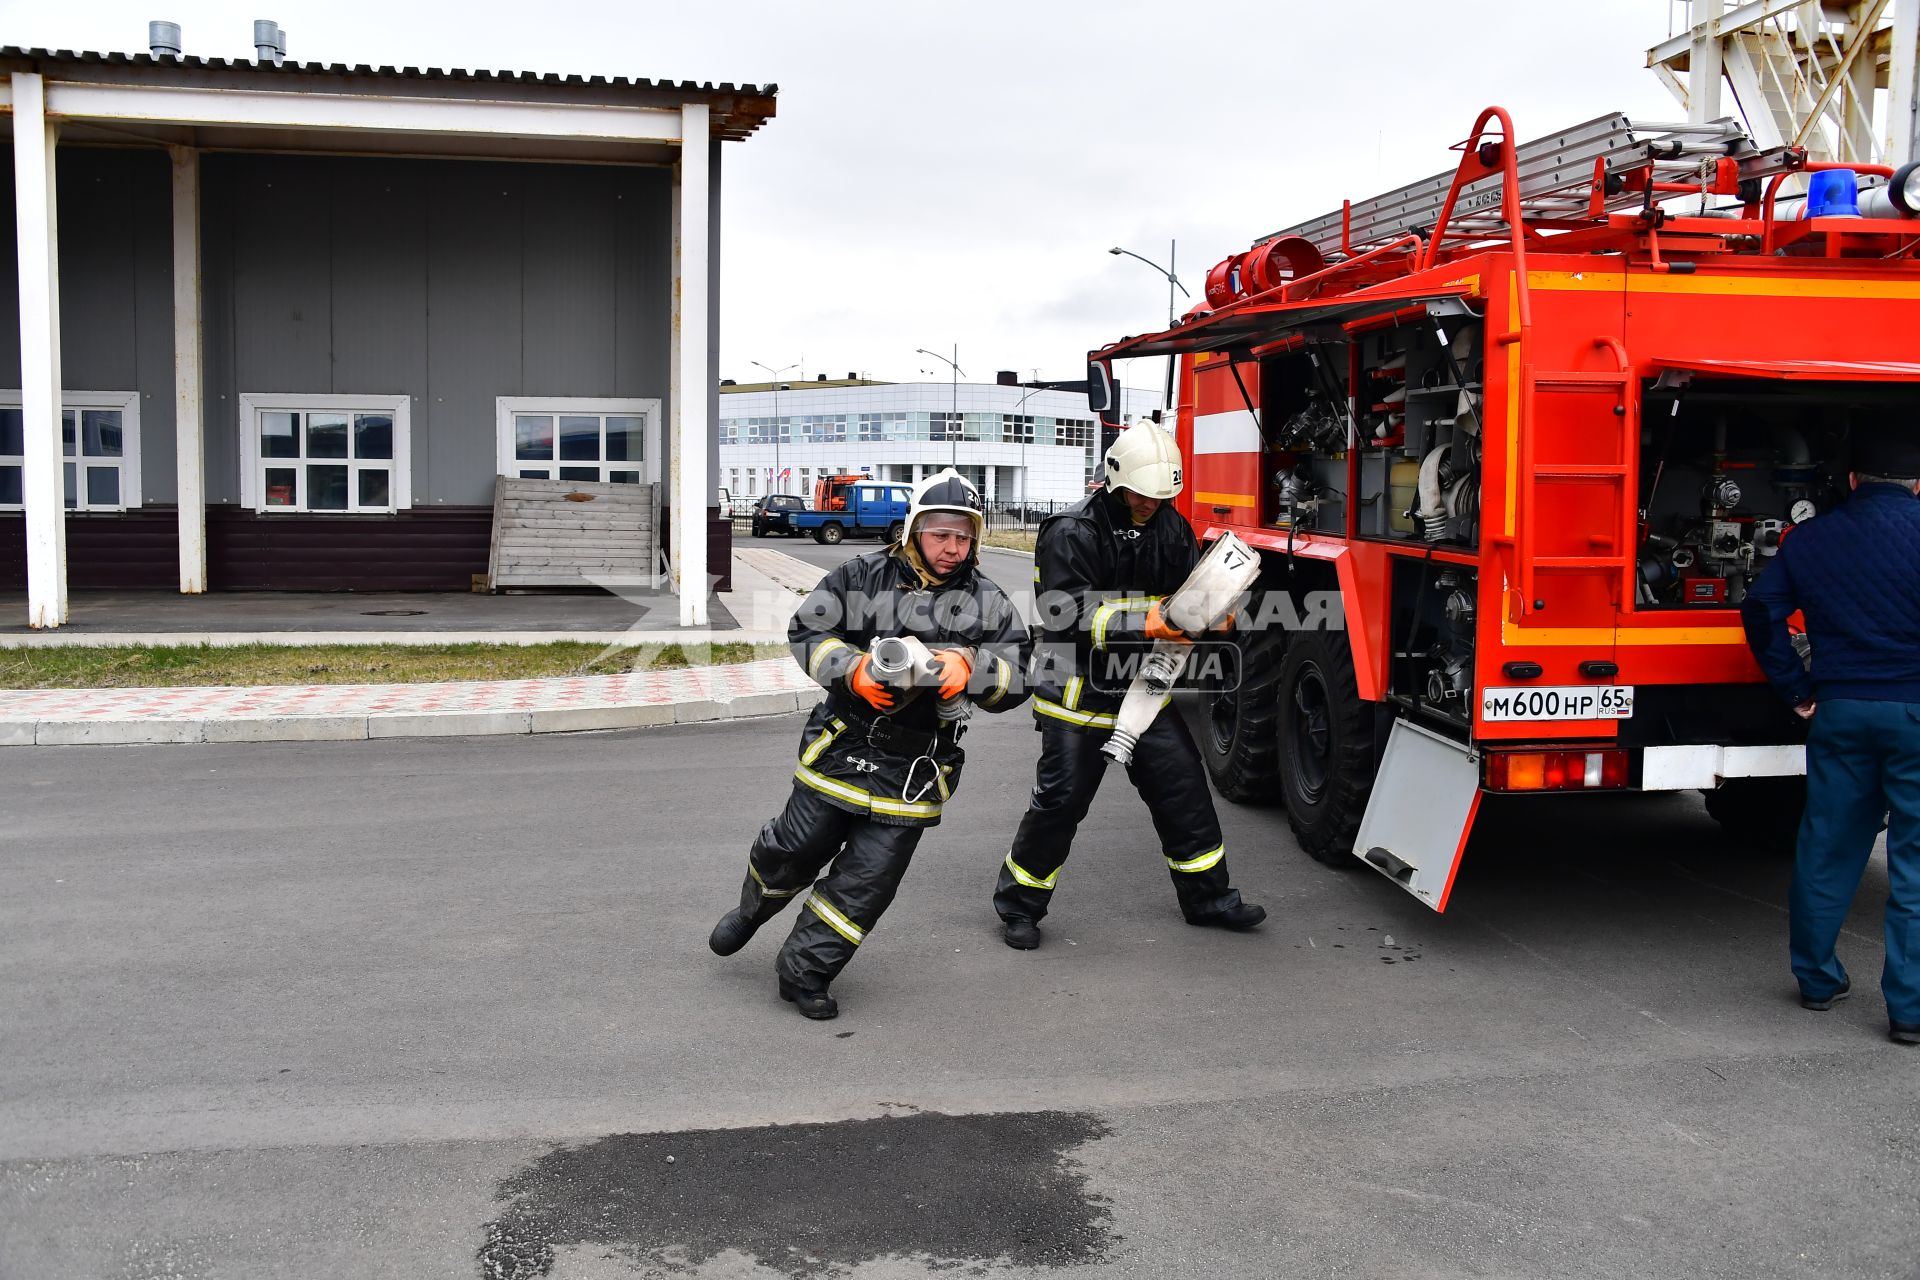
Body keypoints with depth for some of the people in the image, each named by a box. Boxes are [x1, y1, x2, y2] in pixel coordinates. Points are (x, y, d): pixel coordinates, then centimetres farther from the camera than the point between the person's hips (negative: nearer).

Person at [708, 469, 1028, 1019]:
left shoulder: (988, 602, 0)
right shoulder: (865, 576, -4)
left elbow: (1017, 678, -4)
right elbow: (806, 631, -3)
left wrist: (968, 667, -23)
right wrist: (853, 668, -20)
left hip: (914, 769, 0)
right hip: (843, 743, 0)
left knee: (869, 876, -1)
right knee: (797, 845, 12)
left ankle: (805, 970, 15)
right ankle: (752, 910, 46)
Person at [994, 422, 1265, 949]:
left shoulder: (1171, 528, 4)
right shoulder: (1071, 532, -17)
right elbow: (1068, 614, -25)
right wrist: (1144, 625, -33)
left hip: (1143, 689, 6)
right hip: (1079, 691, -6)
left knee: (1182, 786, 8)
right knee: (1060, 801, -3)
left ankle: (1207, 896, 24)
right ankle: (1019, 904, 15)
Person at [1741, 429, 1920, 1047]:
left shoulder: (1811, 538, 6)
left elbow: (1760, 609, 4)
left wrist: (1798, 690, 9)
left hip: (1839, 711, 4)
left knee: (1827, 848, 14)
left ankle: (1817, 980, 25)